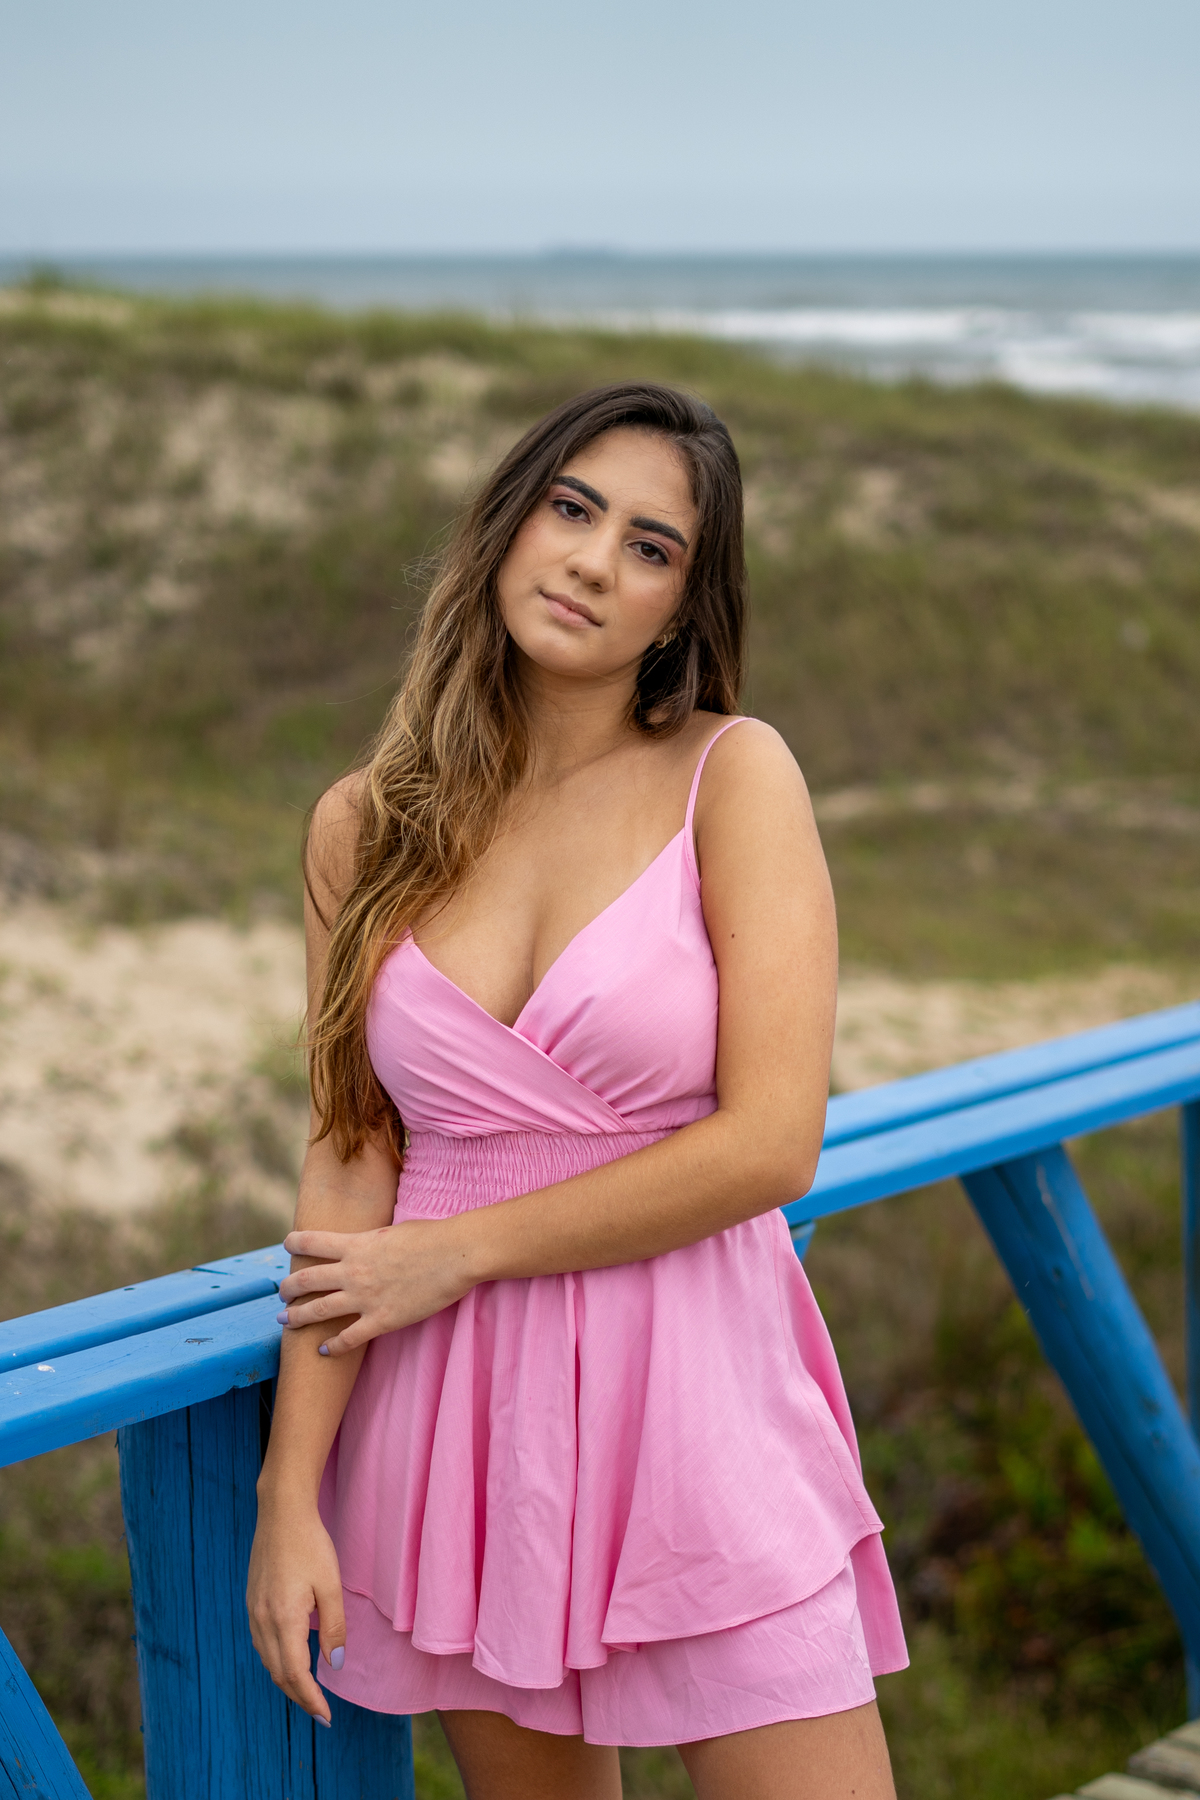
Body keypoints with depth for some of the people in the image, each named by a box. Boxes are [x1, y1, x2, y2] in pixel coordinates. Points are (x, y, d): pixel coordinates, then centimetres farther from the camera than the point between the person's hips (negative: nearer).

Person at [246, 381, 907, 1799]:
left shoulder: (733, 776, -5)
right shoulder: (364, 828, 5)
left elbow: (771, 1144, -12)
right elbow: (352, 1161, 3)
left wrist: (459, 1252, -9)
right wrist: (290, 1493, -4)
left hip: (697, 1408, -2)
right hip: (460, 1428, 3)